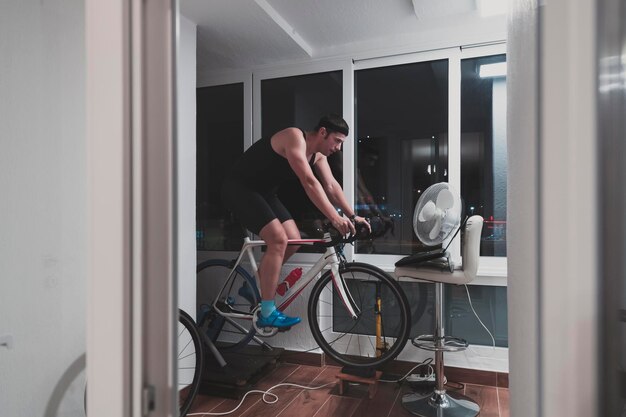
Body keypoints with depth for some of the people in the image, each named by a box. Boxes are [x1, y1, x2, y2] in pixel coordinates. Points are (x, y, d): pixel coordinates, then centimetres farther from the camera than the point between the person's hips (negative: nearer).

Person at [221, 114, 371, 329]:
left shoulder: (318, 154, 5)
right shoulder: (295, 138, -24)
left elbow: (331, 186, 4)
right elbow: (309, 182, -33)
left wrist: (352, 216, -3)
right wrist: (335, 218, -36)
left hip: (263, 191, 9)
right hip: (239, 188, -9)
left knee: (293, 240, 1)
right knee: (278, 240, -21)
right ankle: (267, 314, -12)